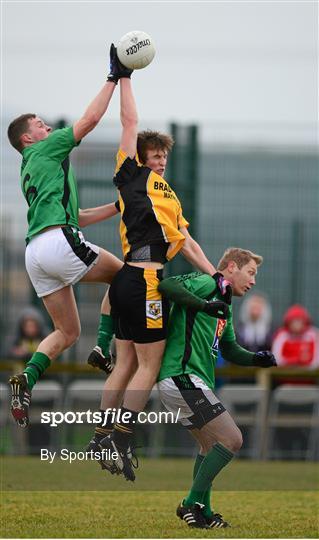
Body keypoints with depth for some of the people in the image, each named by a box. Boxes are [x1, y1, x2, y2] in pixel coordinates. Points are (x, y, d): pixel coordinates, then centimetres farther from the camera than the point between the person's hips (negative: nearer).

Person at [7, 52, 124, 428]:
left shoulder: (30, 172, 31)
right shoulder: (46, 150, 7)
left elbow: (74, 217, 32)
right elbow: (90, 119, 0)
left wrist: (118, 207, 29)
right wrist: (113, 80, 8)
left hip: (35, 253, 9)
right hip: (57, 242, -9)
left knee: (67, 332, 10)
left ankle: (27, 378, -10)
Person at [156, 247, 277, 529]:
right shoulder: (207, 283, -6)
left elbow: (229, 349, 28)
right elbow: (168, 285, -22)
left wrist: (256, 359, 10)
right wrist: (203, 305, -27)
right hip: (182, 377, -11)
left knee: (211, 445, 20)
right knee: (231, 439, -11)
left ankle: (202, 512, 25)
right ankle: (192, 503, -5)